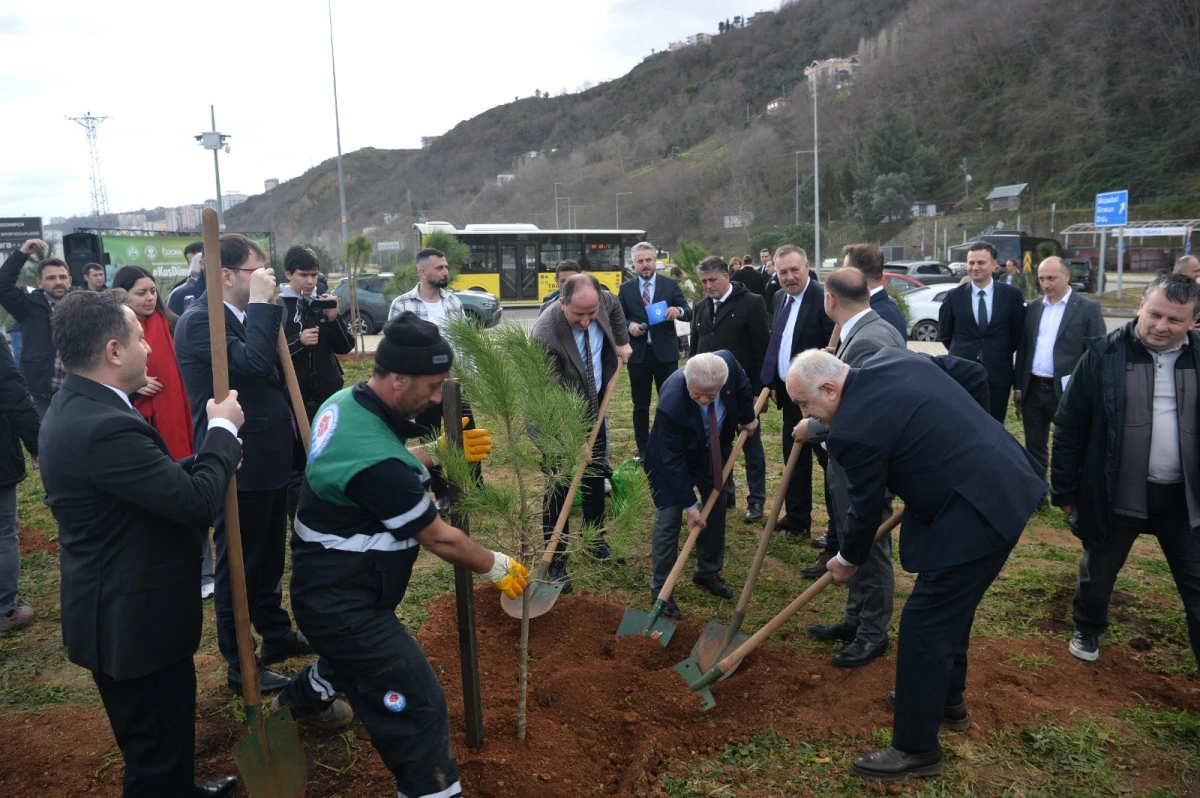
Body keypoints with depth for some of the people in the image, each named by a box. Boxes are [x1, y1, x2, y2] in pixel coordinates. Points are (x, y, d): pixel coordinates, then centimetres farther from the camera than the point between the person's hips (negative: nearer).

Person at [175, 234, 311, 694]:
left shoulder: (241, 316, 9)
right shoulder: (199, 321, -18)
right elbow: (254, 363, -31)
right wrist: (261, 303, -24)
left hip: (268, 457, 9)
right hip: (239, 465, -9)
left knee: (270, 557, 22)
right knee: (239, 564, 5)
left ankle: (276, 634, 39)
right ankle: (240, 665, 19)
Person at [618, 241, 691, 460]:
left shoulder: (670, 285, 3)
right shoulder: (625, 289, 5)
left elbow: (689, 313, 0)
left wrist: (678, 311, -22)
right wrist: (629, 325, -14)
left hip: (665, 353, -1)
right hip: (638, 354, 1)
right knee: (641, 405, 8)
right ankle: (643, 449, 19)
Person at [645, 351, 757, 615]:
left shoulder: (727, 362, -31)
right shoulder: (671, 403, -41)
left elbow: (741, 385, -4)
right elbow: (673, 460, -31)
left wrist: (747, 418, 7)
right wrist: (689, 504, -25)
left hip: (713, 452, 6)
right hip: (676, 458, -5)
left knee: (716, 509, 14)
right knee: (669, 518, -6)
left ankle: (707, 572, 32)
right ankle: (661, 588, 8)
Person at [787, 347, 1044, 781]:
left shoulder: (854, 429, -19)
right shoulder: (893, 357, 4)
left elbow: (866, 508, -6)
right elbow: (974, 373, 13)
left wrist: (847, 559, 13)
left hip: (976, 512, -10)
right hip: (1006, 480, 10)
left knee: (923, 625, 0)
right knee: (952, 603, 25)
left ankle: (916, 748, 15)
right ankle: (947, 700, 44)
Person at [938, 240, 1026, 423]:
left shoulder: (1012, 295, -2)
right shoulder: (954, 296, 0)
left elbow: (1018, 333, 7)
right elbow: (944, 334, 10)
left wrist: (1000, 355, 8)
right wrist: (962, 354, 9)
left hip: (998, 375, 0)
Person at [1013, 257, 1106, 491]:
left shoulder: (1088, 308, -4)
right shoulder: (1033, 308, 9)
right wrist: (1018, 386, 9)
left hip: (1067, 392, -4)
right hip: (1033, 389, 4)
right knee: (1034, 447, 13)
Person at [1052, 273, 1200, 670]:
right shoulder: (1105, 355, -10)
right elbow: (1069, 426, -5)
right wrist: (1065, 490, -4)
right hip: (1117, 494, -1)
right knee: (1098, 573, 16)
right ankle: (1087, 631, 43)